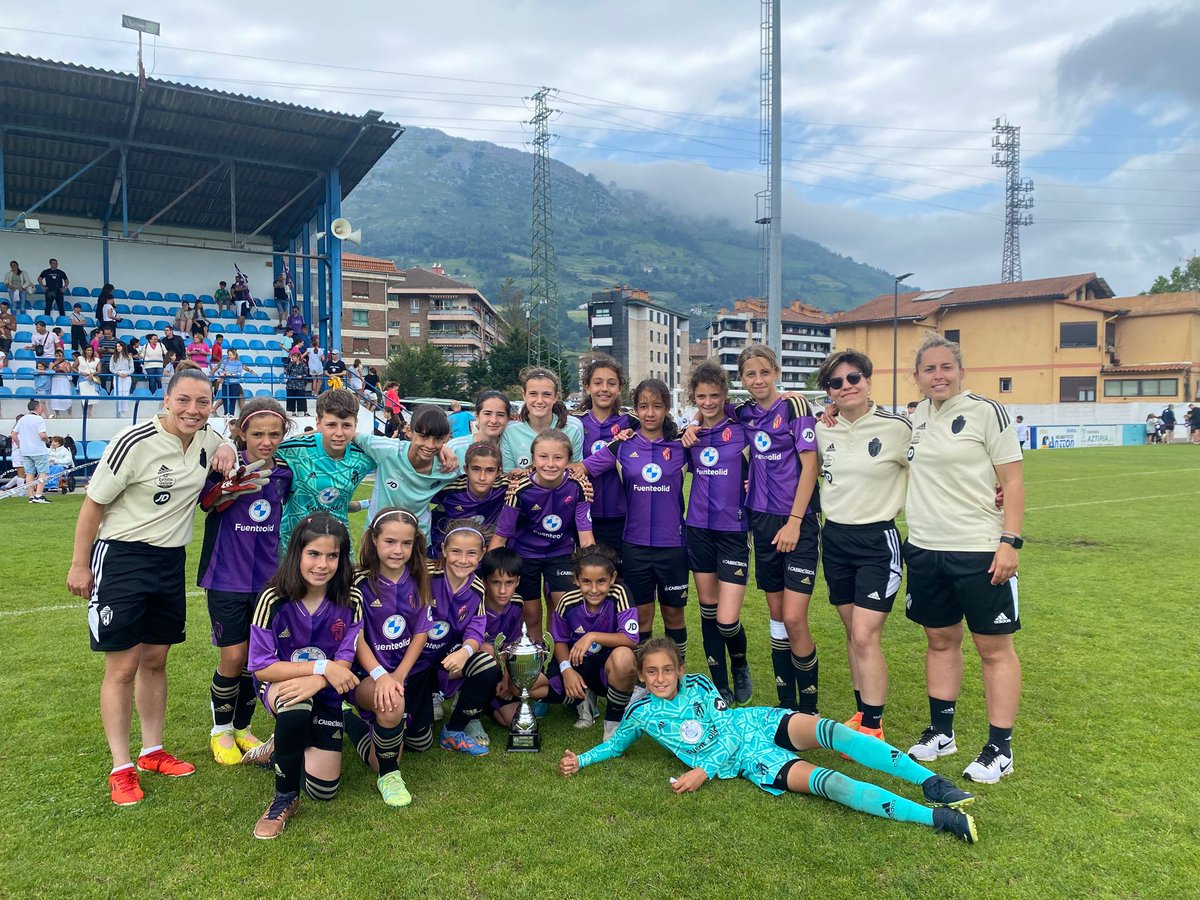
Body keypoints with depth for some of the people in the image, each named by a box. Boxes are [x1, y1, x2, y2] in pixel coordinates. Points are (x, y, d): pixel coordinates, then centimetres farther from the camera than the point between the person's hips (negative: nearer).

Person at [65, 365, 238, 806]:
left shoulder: (206, 439, -2)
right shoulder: (134, 443, -19)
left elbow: (222, 445, 22)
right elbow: (93, 503, -11)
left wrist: (227, 450, -3)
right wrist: (79, 564, -7)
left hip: (171, 561, 6)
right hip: (121, 558, -6)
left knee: (155, 659, 14)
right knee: (122, 666, -1)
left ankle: (152, 752, 27)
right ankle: (121, 768, 11)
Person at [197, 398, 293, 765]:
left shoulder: (284, 473, 1)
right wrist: (229, 485, -30)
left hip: (267, 579, 4)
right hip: (228, 579, -4)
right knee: (233, 658, 1)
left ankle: (242, 728, 31)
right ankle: (220, 730, 25)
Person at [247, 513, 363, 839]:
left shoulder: (350, 599, -17)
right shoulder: (274, 600, -22)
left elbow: (344, 663, -14)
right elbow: (261, 668, -21)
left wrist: (315, 682, -35)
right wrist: (323, 666, -29)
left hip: (326, 693, 2)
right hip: (279, 682, -2)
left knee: (324, 789, -1)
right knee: (295, 708, -39)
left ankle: (286, 744, 31)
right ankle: (284, 799, -15)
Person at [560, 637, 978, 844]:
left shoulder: (698, 686, -3)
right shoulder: (640, 713, -2)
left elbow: (727, 731, -6)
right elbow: (616, 743, 14)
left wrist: (703, 770, -17)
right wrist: (581, 760, 1)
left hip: (756, 724, 1)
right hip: (747, 760, -1)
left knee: (829, 730, -29)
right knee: (825, 781, -23)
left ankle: (931, 782, -24)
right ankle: (934, 817, -29)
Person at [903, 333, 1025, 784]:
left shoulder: (985, 411, -8)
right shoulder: (916, 416, 8)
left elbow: (1013, 481, -9)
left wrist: (1009, 541, -15)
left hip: (978, 550, -5)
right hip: (925, 548, 6)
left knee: (994, 647, 4)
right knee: (940, 640, 15)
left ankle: (1000, 748, 15)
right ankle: (941, 731, 29)